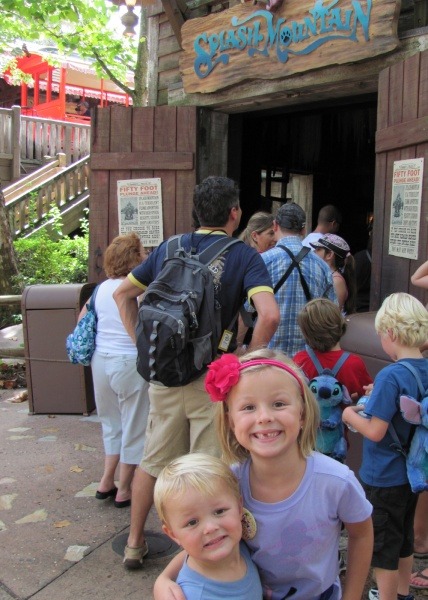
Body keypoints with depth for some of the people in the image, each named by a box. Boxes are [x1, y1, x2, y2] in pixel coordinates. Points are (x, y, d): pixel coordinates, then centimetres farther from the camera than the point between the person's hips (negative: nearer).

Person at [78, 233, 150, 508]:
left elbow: (82, 320, 15)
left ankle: (107, 482, 27)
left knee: (112, 423, 23)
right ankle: (124, 490, 19)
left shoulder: (102, 288, 7)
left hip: (100, 361, 7)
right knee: (134, 427, 9)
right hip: (129, 364, -6)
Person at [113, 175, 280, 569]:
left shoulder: (169, 248, 6)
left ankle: (135, 544, 36)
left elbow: (123, 293, 11)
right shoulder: (243, 256, -7)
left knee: (154, 460, 20)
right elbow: (269, 315, -22)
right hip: (213, 378, -4)